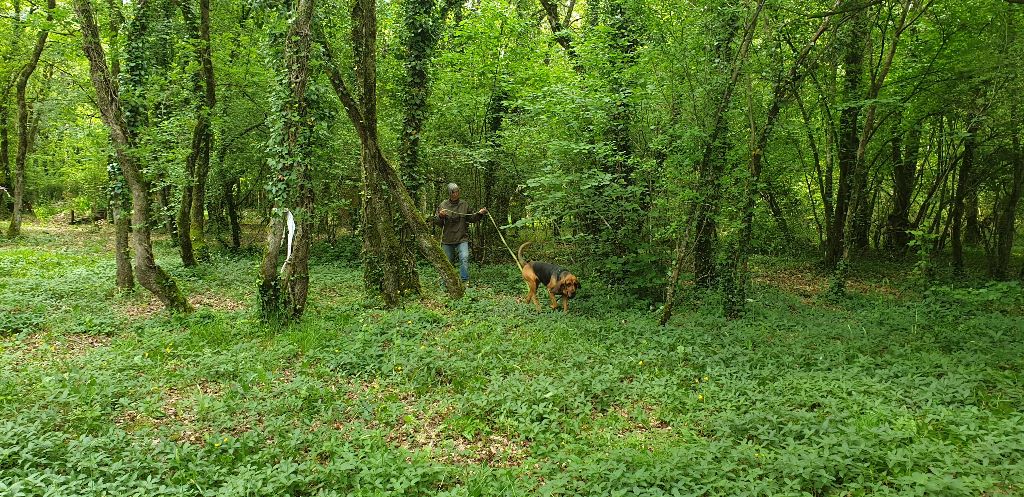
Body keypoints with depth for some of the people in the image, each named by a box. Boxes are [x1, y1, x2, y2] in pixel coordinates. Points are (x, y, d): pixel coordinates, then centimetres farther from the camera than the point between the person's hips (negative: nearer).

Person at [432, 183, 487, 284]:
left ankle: (465, 281, -16)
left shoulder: (464, 204, 6)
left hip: (462, 238, 0)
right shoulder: (443, 205, 0)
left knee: (464, 258, -19)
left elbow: (470, 219, 17)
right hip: (447, 240, 0)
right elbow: (437, 222, 0)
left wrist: (479, 214, 1)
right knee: (448, 262, 8)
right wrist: (440, 216, -20)